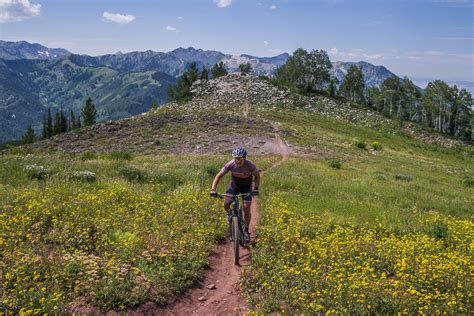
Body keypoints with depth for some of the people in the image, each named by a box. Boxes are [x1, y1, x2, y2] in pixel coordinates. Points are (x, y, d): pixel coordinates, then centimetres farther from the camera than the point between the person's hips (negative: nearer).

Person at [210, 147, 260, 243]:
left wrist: (256, 188, -29)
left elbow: (257, 176, -14)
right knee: (226, 204, -14)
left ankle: (246, 231, 9)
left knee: (246, 208, -9)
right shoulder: (230, 164, -30)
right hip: (234, 184, 2)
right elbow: (219, 176, -23)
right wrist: (213, 189, -33)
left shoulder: (250, 165, -32)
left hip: (246, 186, -1)